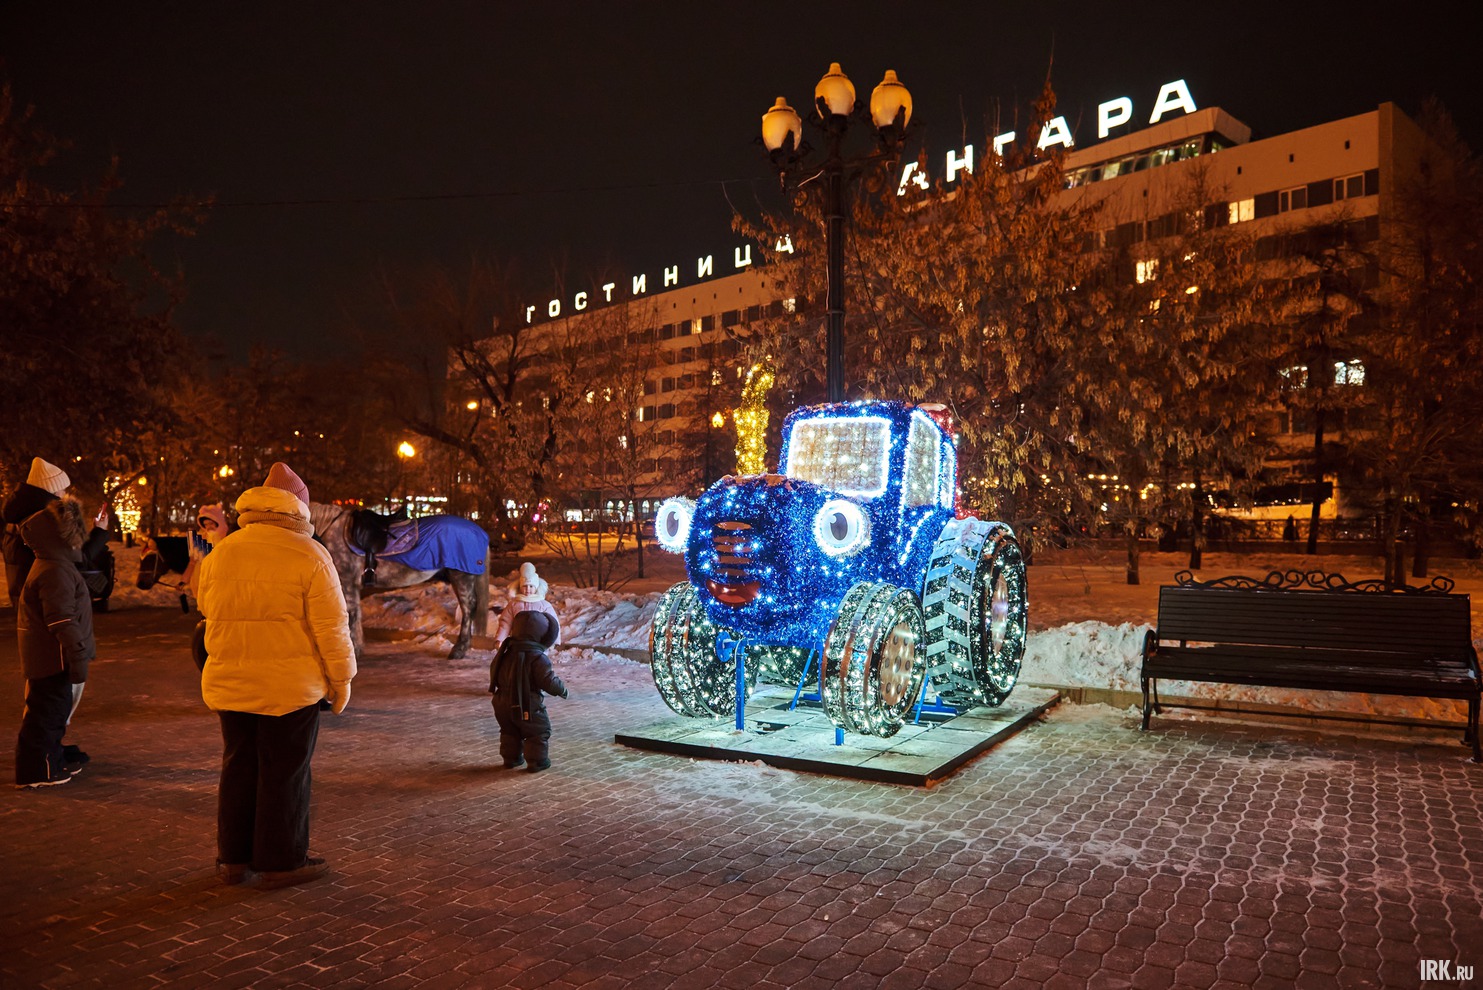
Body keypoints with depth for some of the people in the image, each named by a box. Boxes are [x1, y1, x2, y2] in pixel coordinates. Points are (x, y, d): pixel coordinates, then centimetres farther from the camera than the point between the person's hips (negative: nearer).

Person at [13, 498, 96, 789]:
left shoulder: (60, 563, 11)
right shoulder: (55, 572, -23)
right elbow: (62, 622, -26)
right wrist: (78, 658, -23)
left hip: (51, 657, 11)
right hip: (53, 658, -11)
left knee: (55, 709, 21)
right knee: (48, 711, 0)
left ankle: (53, 758, 34)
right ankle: (36, 771, 10)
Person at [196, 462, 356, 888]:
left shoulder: (220, 554, 5)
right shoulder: (309, 556, -13)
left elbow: (210, 613, 16)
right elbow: (331, 628, -12)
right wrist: (341, 681, -2)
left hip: (230, 685, 6)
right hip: (290, 686, -5)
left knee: (238, 769, 17)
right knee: (284, 774, 5)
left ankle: (233, 858, 27)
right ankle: (280, 862, 15)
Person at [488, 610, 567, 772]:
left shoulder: (506, 652, 3)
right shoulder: (538, 658, -19)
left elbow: (494, 671, 16)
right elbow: (549, 681, -20)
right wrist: (563, 691, -3)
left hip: (503, 703, 7)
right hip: (527, 707, -7)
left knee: (510, 732, 25)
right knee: (539, 732, 10)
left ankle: (510, 758, 31)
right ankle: (537, 761, 13)